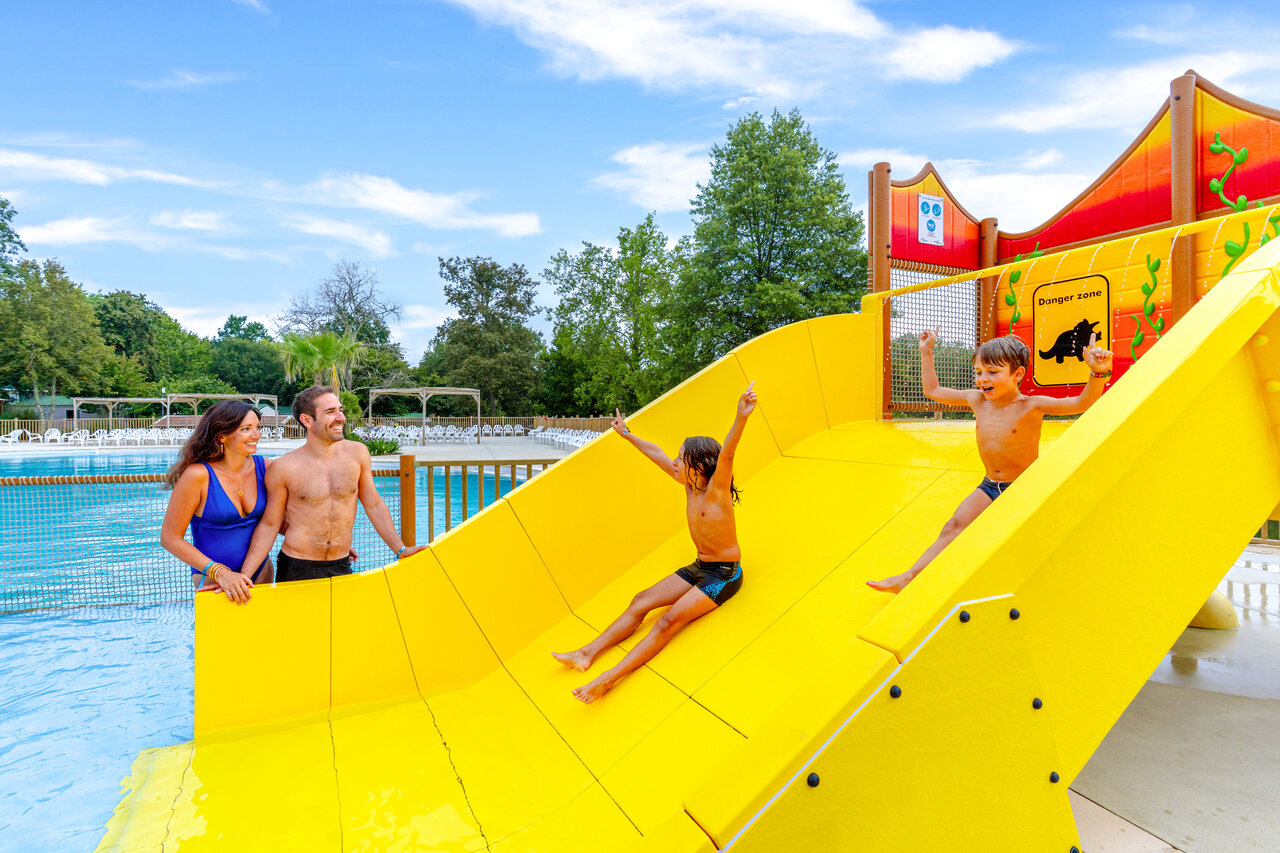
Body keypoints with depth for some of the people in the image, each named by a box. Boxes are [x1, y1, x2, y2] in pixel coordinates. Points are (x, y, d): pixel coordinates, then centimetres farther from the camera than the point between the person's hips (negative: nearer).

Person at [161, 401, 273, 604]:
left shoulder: (265, 467, -4)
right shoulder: (198, 475, -16)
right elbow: (170, 538, -12)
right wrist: (220, 572, -20)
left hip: (261, 572, 4)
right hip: (212, 579, -4)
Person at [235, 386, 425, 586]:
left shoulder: (357, 453, -2)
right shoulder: (284, 468, -8)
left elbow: (374, 506, 5)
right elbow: (269, 525, -1)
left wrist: (401, 550, 4)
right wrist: (244, 575, -7)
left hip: (341, 568, 2)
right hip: (296, 569, -2)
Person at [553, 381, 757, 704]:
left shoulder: (716, 488, -20)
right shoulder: (689, 483, 1)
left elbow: (727, 454, -39)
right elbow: (656, 453, 12)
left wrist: (741, 417, -57)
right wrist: (628, 435, 23)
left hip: (724, 574, -8)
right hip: (698, 567, 8)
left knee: (671, 619, -22)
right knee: (641, 601, -1)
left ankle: (609, 679, -25)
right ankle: (587, 654, -1)